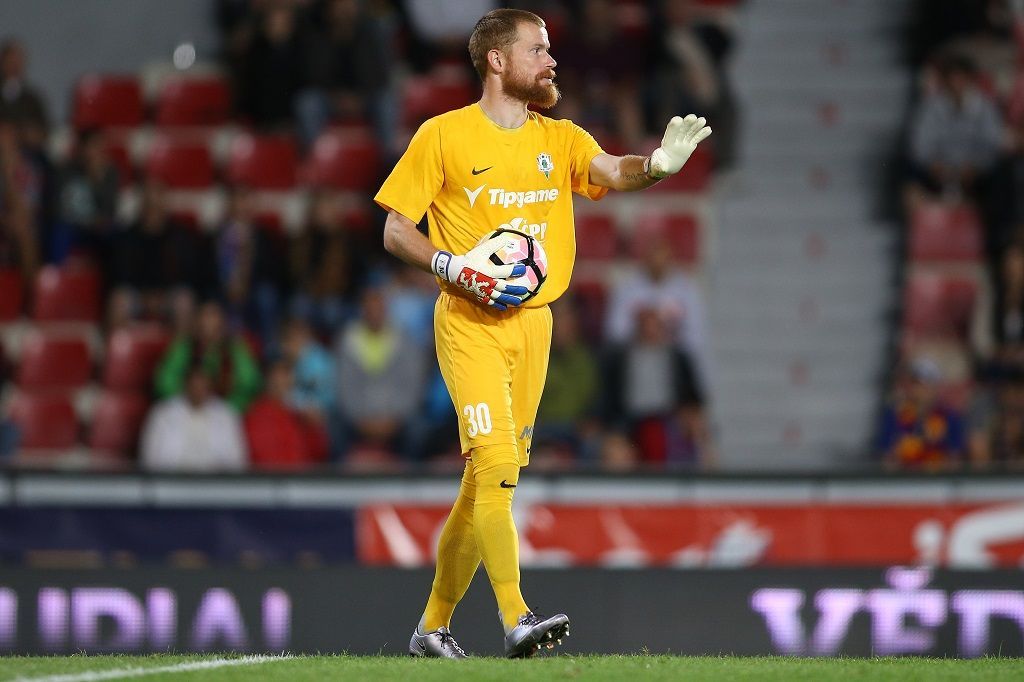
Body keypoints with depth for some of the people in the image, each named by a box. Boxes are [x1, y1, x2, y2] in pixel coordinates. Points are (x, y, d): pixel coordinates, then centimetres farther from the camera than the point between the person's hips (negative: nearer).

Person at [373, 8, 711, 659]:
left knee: (487, 481, 7)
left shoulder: (561, 139, 11)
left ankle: (433, 626, 18)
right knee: (497, 463, -18)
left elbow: (612, 172, -8)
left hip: (533, 323, 5)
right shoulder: (443, 136, -1)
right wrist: (451, 265, -16)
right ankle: (517, 619, -24)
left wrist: (657, 164, -30)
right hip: (469, 324, -5)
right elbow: (396, 229, 1)